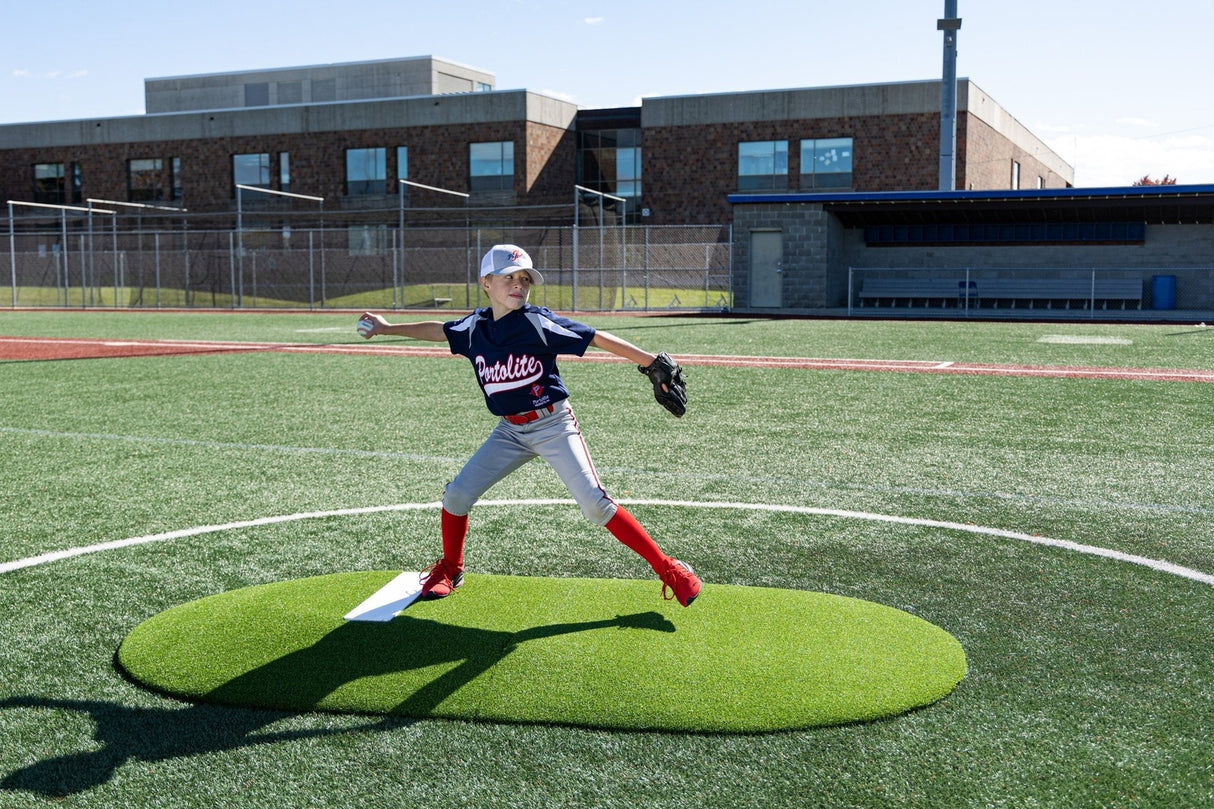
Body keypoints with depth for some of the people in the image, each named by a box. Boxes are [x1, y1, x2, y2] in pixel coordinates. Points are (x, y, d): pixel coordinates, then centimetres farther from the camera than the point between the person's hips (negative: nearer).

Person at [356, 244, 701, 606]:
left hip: (552, 425, -5)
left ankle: (667, 569, -7)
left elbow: (599, 338, -18)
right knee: (457, 495, 3)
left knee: (594, 502, -16)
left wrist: (653, 364, -23)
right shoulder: (474, 327, -1)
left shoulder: (537, 323, -17)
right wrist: (387, 328, 29)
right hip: (510, 430, 5)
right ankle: (450, 569, 29)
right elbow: (438, 330, 20)